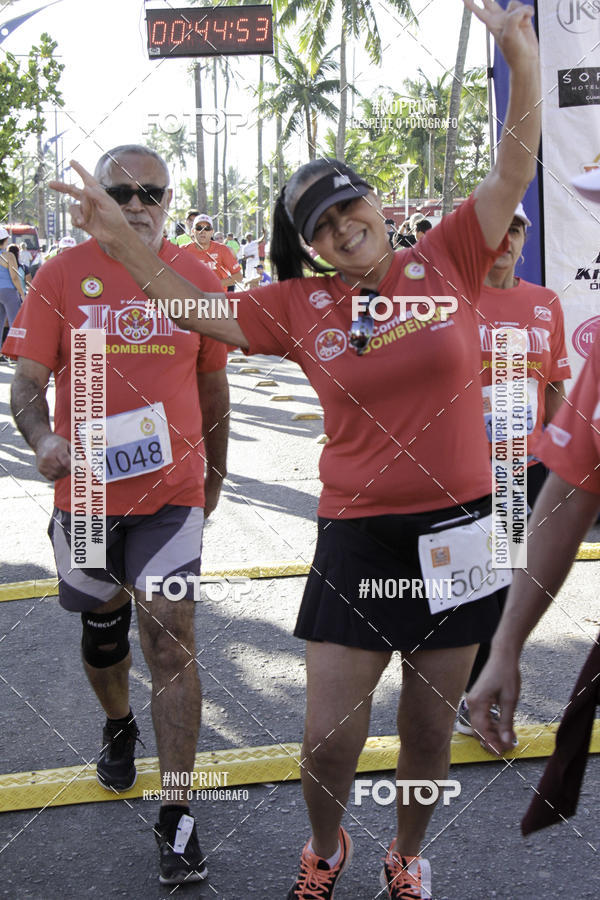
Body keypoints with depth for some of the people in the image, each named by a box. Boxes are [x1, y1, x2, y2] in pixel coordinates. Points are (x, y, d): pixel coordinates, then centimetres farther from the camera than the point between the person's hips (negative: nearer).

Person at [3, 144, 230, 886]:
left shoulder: (197, 279, 2)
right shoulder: (62, 276, -2)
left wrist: (215, 471, 21)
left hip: (170, 491, -1)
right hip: (86, 490, 1)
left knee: (170, 640, -7)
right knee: (103, 626, 19)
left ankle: (176, 818, 1)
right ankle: (118, 726, 50)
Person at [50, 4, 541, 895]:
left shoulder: (444, 262, -1)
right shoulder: (301, 307, 2)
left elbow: (514, 173, -6)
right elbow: (199, 310, 11)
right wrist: (122, 240, 4)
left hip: (457, 532, 0)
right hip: (357, 538, 0)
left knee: (429, 730, 13)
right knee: (330, 735, 2)